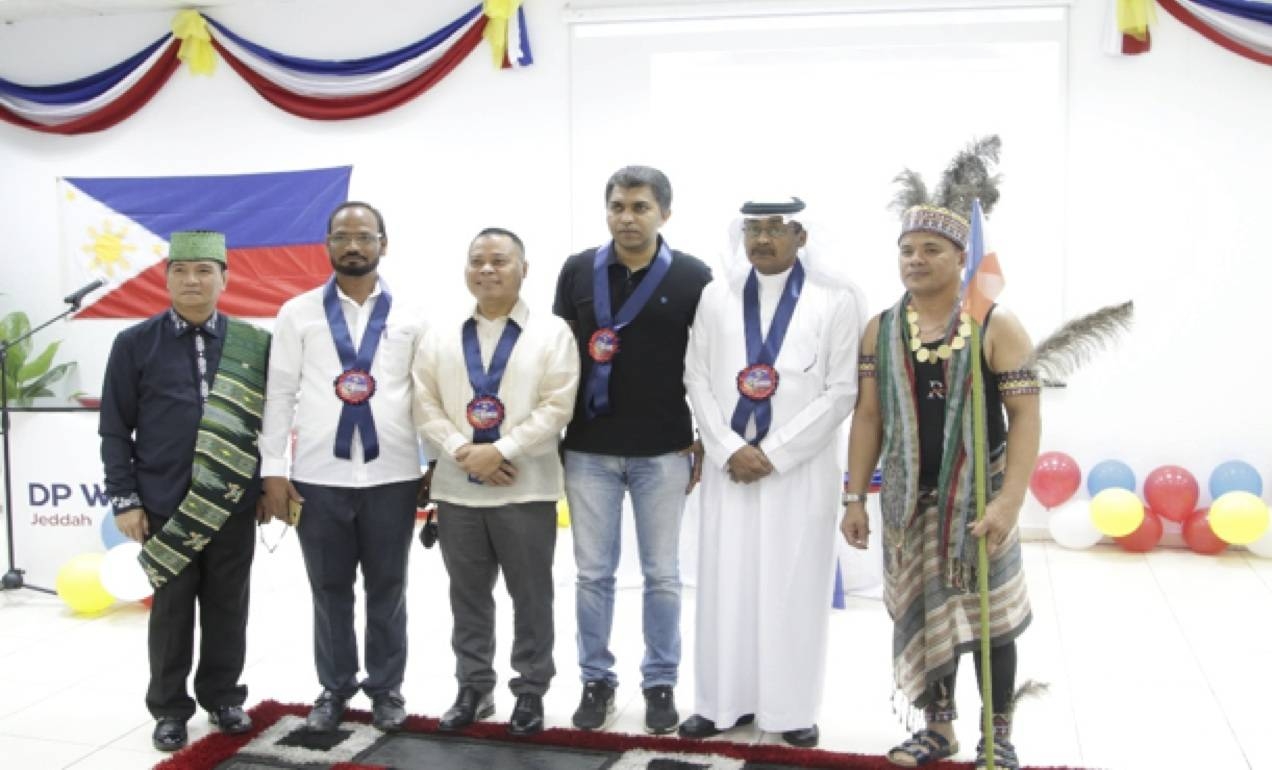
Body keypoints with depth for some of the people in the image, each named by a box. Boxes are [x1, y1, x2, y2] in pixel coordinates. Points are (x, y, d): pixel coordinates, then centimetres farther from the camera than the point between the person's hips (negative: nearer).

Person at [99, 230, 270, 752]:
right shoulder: (135, 344, -1)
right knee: (172, 611, 8)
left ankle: (223, 696, 27)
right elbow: (115, 429, 0)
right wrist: (124, 499, -4)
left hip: (233, 505, 1)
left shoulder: (254, 343, 3)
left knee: (228, 606, 11)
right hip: (164, 505, -1)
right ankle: (169, 708, 22)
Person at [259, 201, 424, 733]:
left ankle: (386, 688, 24)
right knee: (329, 589, 11)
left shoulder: (410, 316, 4)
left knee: (387, 588, 10)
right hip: (317, 476, 0)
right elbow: (279, 393, 2)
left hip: (392, 475, 0)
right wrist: (272, 470, -2)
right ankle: (334, 689, 26)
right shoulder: (298, 313, 4)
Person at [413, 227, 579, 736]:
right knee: (468, 597, 13)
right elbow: (426, 408, 3)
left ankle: (530, 691, 20)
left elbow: (557, 407, -9)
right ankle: (473, 688, 26)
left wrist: (500, 451, -16)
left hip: (526, 489, -3)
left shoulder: (552, 333, -1)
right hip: (456, 490, 3)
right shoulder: (439, 339, 9)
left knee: (531, 597, 6)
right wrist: (464, 453, -12)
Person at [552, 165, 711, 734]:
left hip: (664, 453, -1)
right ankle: (596, 680, 22)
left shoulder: (693, 278, -3)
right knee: (593, 573, 8)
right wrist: (555, 436, 5)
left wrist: (703, 444, 0)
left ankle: (661, 683, 21)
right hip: (588, 450, 2)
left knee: (662, 574, 7)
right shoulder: (577, 271, 3)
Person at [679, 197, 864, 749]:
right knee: (726, 584, 7)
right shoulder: (716, 296, 6)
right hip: (730, 465, 3)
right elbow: (697, 376, 5)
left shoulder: (836, 299, -4)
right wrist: (729, 449, -8)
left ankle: (792, 708, 17)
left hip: (802, 469, -3)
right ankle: (725, 701, 20)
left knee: (794, 588, 3)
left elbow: (843, 391, -7)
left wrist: (774, 453, -11)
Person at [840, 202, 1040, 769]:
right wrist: (855, 497, 2)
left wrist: (1010, 500, -19)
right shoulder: (880, 330, 4)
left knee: (988, 620, 6)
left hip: (978, 497, -3)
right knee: (923, 617, 11)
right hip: (909, 500, 3)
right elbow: (868, 416, 6)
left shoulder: (997, 326, -7)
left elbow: (1024, 415, -10)